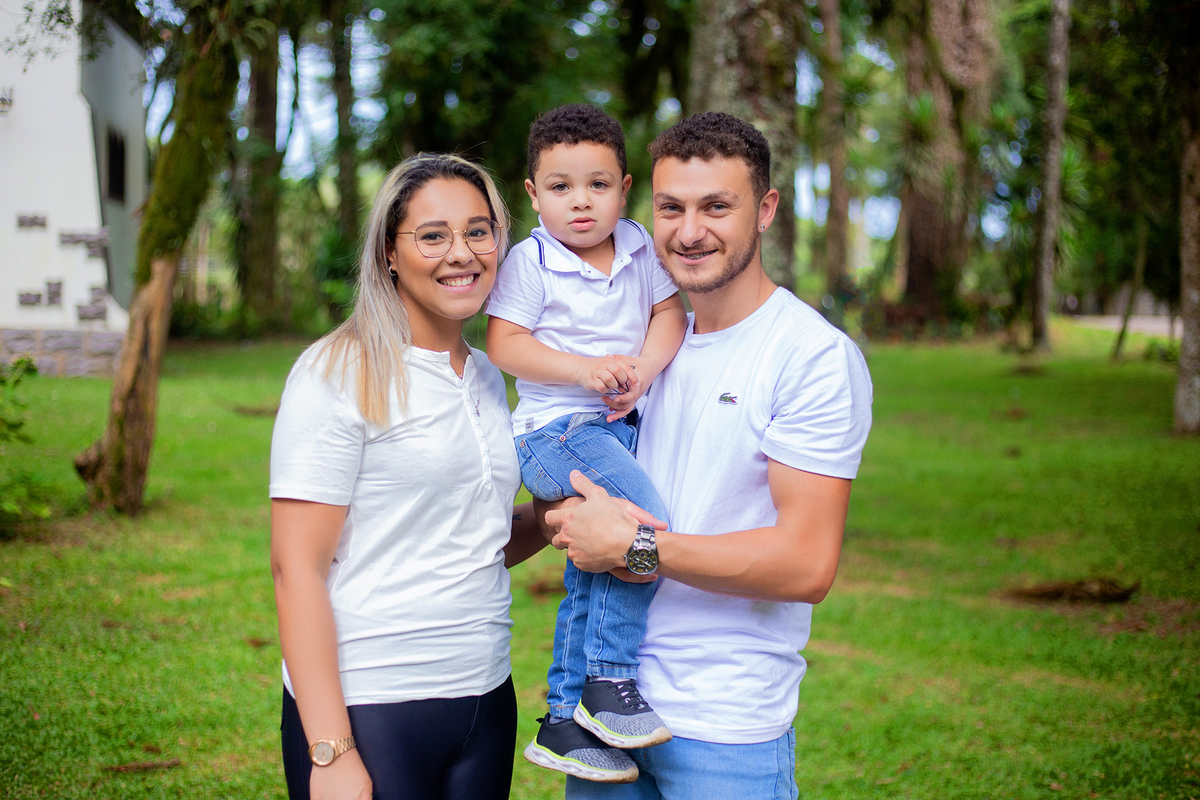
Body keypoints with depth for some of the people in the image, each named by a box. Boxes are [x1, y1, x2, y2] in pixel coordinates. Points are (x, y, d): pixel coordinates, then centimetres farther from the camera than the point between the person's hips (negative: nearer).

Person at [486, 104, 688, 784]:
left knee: (590, 580, 10)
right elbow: (504, 344, -9)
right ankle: (609, 680, -13)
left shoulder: (638, 248, 8)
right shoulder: (530, 262, -6)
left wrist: (642, 370, -11)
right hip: (558, 429, -6)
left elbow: (669, 310, 8)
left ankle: (565, 722, 20)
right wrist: (584, 370, -20)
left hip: (622, 426, 6)